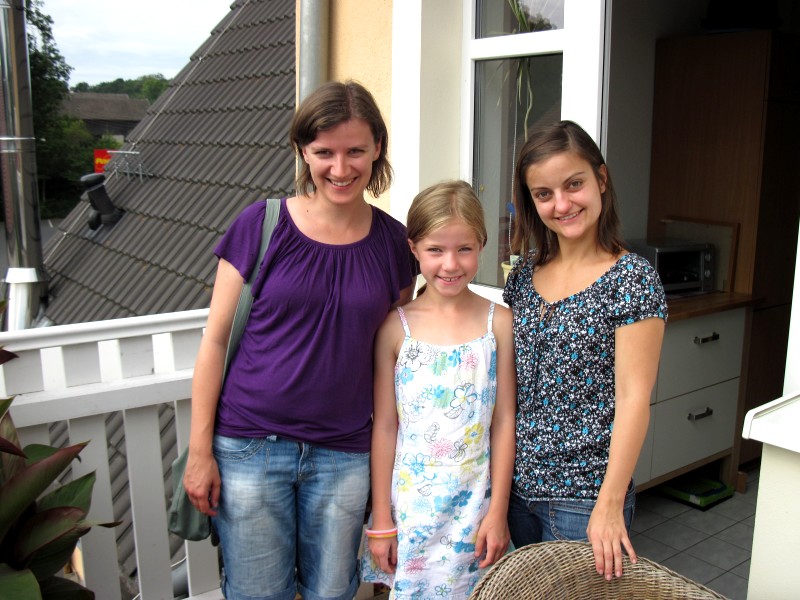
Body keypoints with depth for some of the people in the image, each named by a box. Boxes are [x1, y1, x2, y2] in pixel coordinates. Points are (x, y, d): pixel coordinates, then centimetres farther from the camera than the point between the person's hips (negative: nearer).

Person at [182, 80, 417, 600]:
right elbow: (215, 341, -3)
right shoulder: (262, 225, -7)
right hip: (250, 447, -2)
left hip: (344, 455, 2)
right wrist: (200, 450, -5)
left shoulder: (391, 241, 1)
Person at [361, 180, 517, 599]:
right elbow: (384, 426, -2)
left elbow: (504, 422, -1)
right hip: (409, 505, 0)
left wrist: (498, 512, -2)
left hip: (474, 505, 0)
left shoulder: (499, 322, -4)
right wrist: (381, 521, 0)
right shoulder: (396, 327, -5)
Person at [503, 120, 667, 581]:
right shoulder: (525, 275, 4)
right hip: (517, 485, 6)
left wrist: (610, 505, -17)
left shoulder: (631, 278, -12)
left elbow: (633, 397, -15)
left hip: (584, 496, -5)